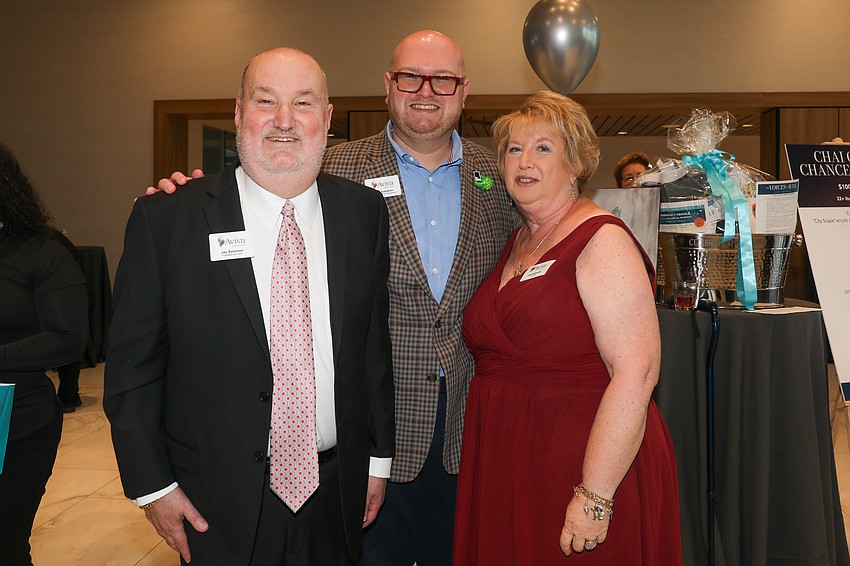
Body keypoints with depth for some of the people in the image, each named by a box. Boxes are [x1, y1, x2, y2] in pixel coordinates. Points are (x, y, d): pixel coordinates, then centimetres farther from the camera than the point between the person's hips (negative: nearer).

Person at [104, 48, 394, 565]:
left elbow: (377, 342, 5)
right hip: (219, 507, -2)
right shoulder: (165, 220, -9)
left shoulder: (365, 212, 0)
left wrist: (378, 457, 7)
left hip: (338, 495, 3)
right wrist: (153, 485, -5)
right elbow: (133, 364, -4)